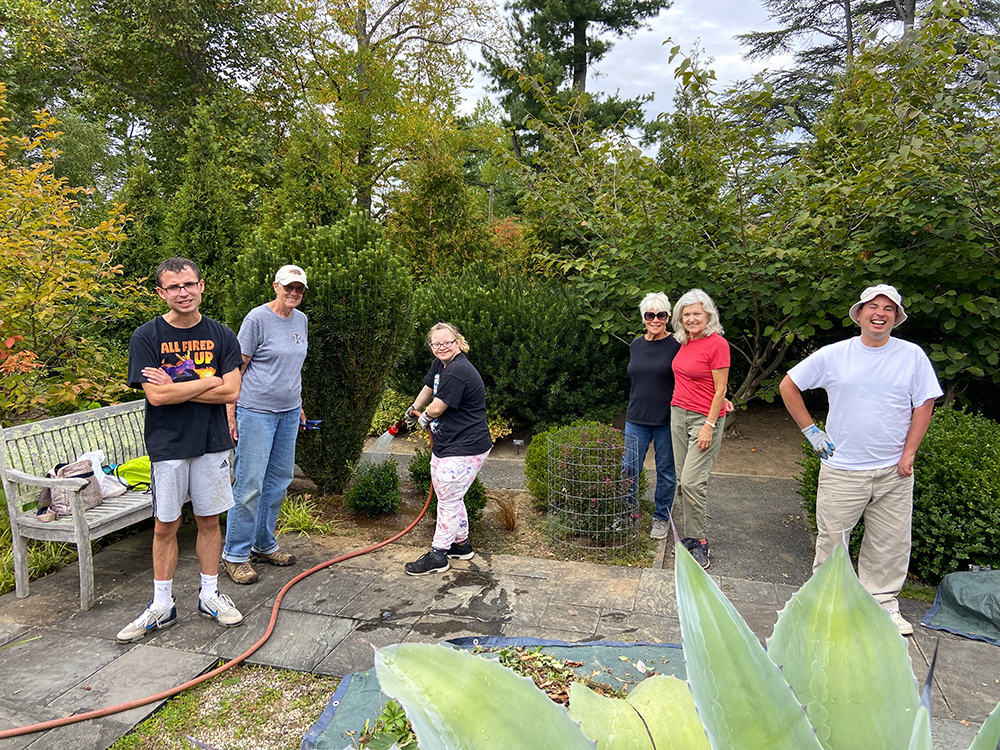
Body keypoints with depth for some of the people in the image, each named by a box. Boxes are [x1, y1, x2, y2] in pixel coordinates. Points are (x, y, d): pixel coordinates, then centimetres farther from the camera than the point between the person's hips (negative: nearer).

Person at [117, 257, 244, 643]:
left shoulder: (220, 336, 2)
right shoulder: (146, 337, -4)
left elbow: (231, 392, -7)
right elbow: (156, 395, -15)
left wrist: (176, 387, -12)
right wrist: (208, 381, -11)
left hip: (212, 442, 2)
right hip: (167, 445, -1)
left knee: (209, 521, 11)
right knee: (165, 525, 7)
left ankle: (210, 596, 26)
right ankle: (161, 606, 22)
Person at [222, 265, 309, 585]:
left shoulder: (301, 320, 11)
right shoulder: (257, 318, -10)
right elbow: (237, 368, -10)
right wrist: (230, 414, -13)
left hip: (288, 414, 7)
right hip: (256, 413, -7)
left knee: (278, 481, 13)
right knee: (250, 484, -4)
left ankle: (263, 545, 27)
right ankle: (235, 554, 9)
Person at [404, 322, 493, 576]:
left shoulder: (457, 372, -25)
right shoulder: (440, 364, 6)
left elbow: (436, 409, -19)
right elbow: (428, 388, 27)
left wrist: (424, 417, 3)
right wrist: (414, 408, 41)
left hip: (464, 450, -10)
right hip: (446, 446, 10)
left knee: (449, 501, 0)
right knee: (451, 498, 21)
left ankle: (438, 555, 12)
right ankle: (461, 543, 36)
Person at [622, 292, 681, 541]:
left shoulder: (677, 345, -8)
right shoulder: (636, 346, 8)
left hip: (667, 421, -4)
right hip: (636, 420, 4)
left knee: (666, 472, 10)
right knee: (629, 469, 8)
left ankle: (662, 517, 28)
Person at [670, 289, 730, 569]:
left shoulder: (717, 344, -12)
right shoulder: (685, 343, 9)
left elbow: (720, 390, -12)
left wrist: (709, 426, -15)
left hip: (704, 418, -7)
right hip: (678, 414, 7)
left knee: (692, 481, -9)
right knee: (682, 480, 8)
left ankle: (699, 542, 5)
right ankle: (691, 534, 20)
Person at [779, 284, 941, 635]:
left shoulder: (912, 356, 1)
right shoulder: (833, 355, -2)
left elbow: (924, 405, 4)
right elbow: (788, 385, 5)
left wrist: (908, 454, -3)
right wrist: (810, 430, 2)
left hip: (894, 472, 1)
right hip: (842, 468, -1)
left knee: (891, 542, 9)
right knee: (832, 539, 7)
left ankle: (884, 603, 27)